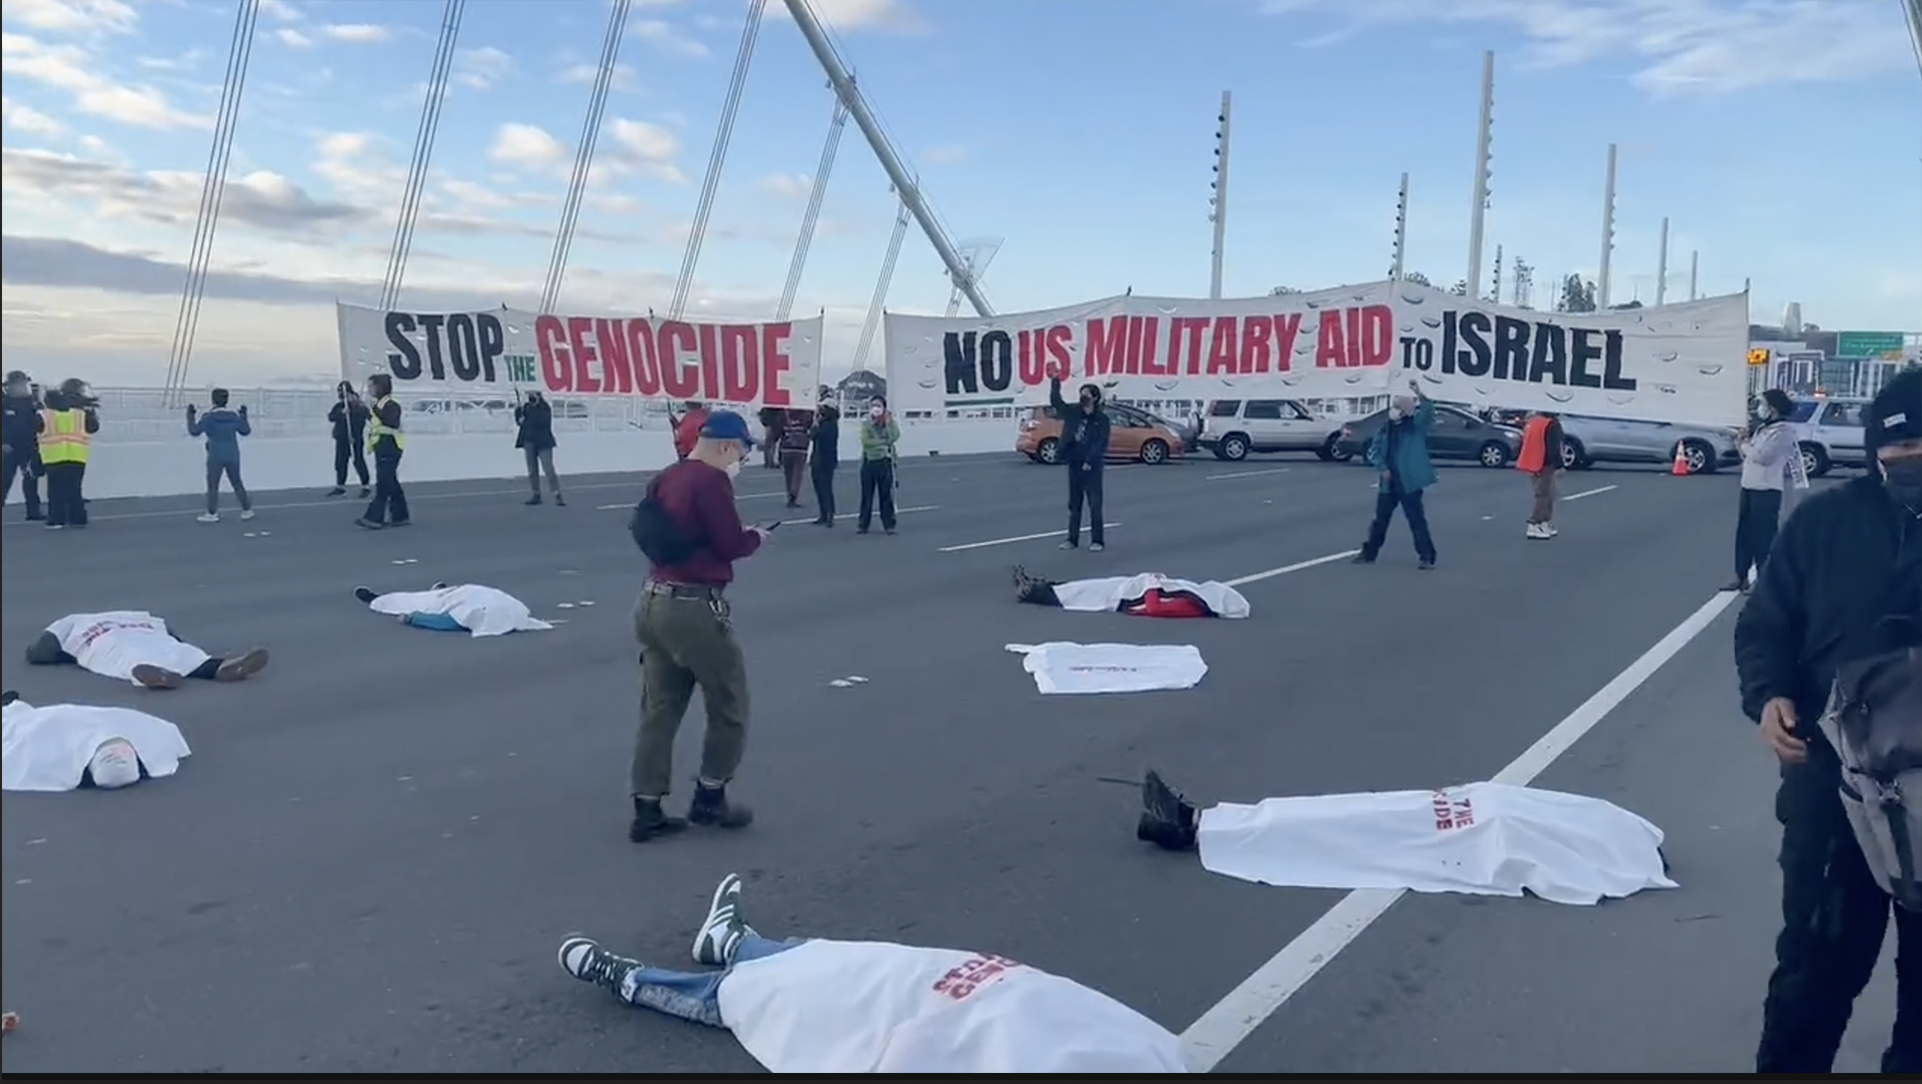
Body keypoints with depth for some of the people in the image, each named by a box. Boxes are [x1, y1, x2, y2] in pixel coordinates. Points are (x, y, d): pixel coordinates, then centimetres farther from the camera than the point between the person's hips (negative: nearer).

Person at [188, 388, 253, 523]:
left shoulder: (209, 417, -11)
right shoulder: (234, 415, 1)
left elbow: (194, 431, -12)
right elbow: (246, 431, 12)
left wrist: (190, 416, -2)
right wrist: (244, 416, 23)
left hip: (216, 456, -4)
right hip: (233, 455, 4)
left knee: (212, 485, 4)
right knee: (237, 482, 15)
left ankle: (212, 513, 3)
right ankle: (247, 510, 18)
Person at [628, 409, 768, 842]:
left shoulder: (665, 479, 12)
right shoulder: (712, 481, -15)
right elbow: (731, 545, -16)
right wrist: (755, 536, 6)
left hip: (654, 601, 9)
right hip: (694, 607, -9)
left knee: (659, 709, 12)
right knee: (729, 706, 9)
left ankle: (647, 810, 14)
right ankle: (710, 797, 18)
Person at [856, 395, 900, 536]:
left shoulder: (889, 422, 2)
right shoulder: (866, 423, 1)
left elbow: (894, 436, -16)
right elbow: (865, 441, -12)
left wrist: (889, 421, -17)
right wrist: (883, 442, -14)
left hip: (885, 461, 0)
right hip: (869, 461, 0)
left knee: (886, 495, 1)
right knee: (866, 495, 4)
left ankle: (889, 524, 8)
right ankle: (863, 524, 10)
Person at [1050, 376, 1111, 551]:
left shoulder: (1101, 418, -7)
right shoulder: (1073, 411, 6)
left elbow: (1101, 443, -12)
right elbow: (1056, 402, 6)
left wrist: (1090, 461, -18)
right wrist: (1055, 383, -6)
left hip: (1092, 467, -5)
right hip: (1074, 465, 5)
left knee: (1095, 505, -3)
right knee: (1074, 505, 10)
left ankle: (1097, 540, 2)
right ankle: (1072, 539, 16)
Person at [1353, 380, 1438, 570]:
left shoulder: (1416, 425, -4)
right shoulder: (1385, 428, 8)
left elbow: (1428, 412, -24)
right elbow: (1373, 451, 9)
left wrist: (1420, 396, -40)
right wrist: (1382, 468, -7)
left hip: (1409, 483, -5)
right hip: (1388, 483, 5)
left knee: (1417, 521, -2)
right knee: (1380, 519, 14)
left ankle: (1427, 557, 5)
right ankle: (1369, 553, 25)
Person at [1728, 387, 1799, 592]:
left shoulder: (1783, 430, -10)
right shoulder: (1762, 428, 17)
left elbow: (1762, 455, -20)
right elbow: (1749, 455, 18)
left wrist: (1745, 445, -4)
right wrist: (1744, 442, 0)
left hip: (1767, 490, -9)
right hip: (1749, 486, 9)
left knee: (1763, 536, -5)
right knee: (1743, 533, 10)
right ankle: (1741, 576, 17)